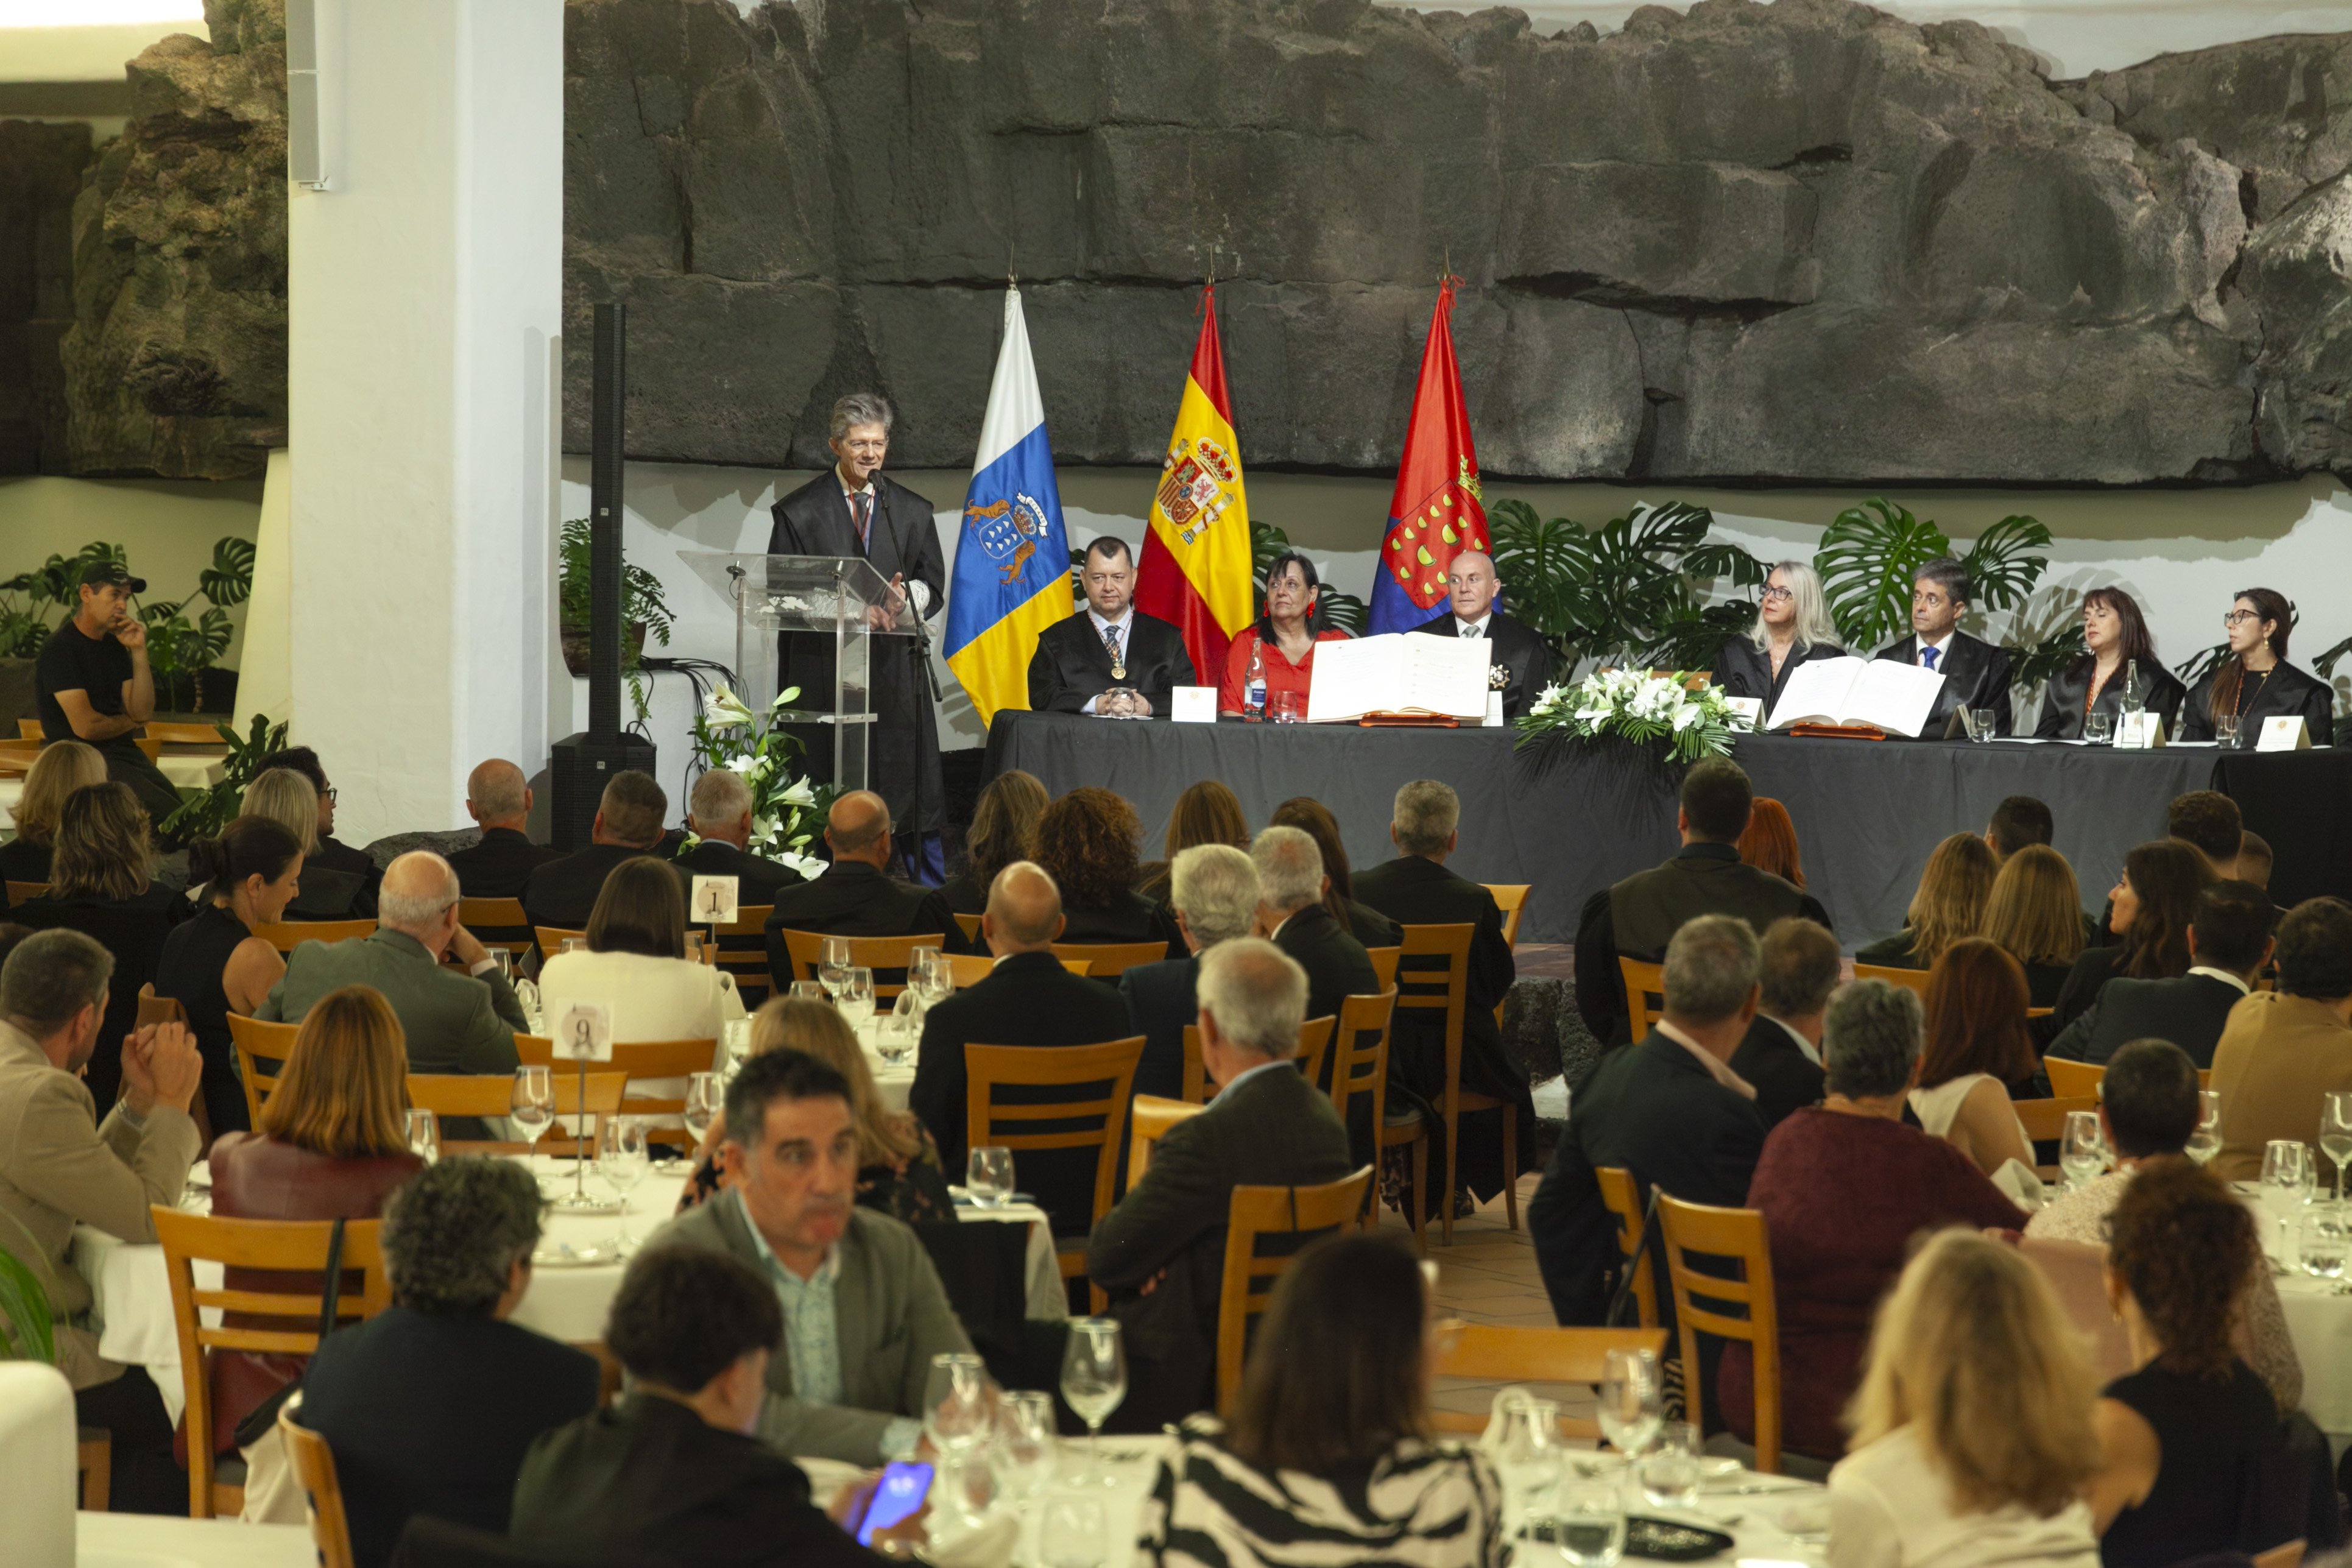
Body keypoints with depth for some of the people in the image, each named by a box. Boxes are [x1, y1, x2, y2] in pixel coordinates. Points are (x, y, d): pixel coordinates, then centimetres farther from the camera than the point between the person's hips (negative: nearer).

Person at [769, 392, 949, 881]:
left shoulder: (913, 512, 13)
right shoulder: (798, 513, 3)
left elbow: (934, 588, 13)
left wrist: (903, 601, -11)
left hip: (897, 669, 2)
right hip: (824, 671, -2)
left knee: (915, 791, -1)